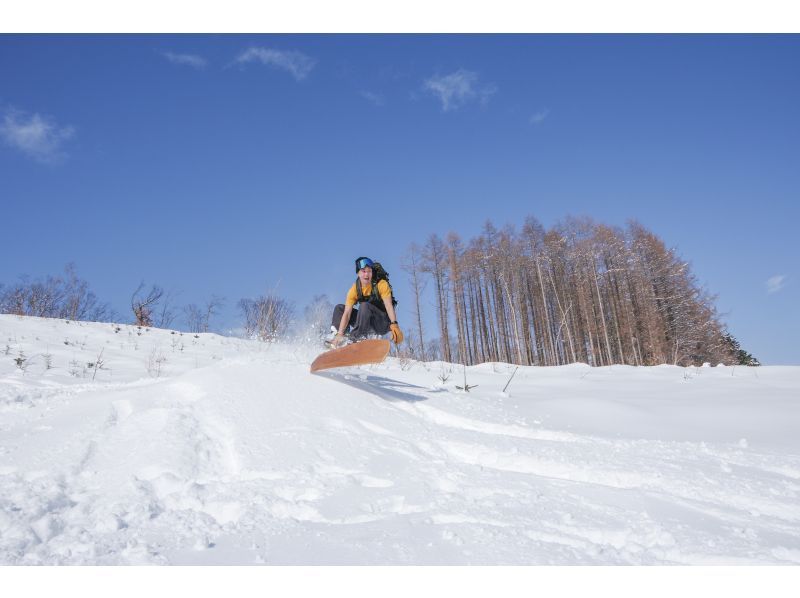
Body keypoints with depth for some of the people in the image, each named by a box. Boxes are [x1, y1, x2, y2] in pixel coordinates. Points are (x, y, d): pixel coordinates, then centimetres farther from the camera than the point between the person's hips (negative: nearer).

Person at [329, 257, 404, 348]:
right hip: (368, 322, 5)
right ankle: (336, 335, -17)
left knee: (364, 306, -31)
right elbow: (347, 313, -13)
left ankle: (356, 338, -31)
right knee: (339, 308, 0)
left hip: (383, 323, -5)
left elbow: (388, 306, -24)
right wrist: (340, 334, -26)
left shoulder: (381, 284, -14)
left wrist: (394, 324, -41)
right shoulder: (355, 289, -6)